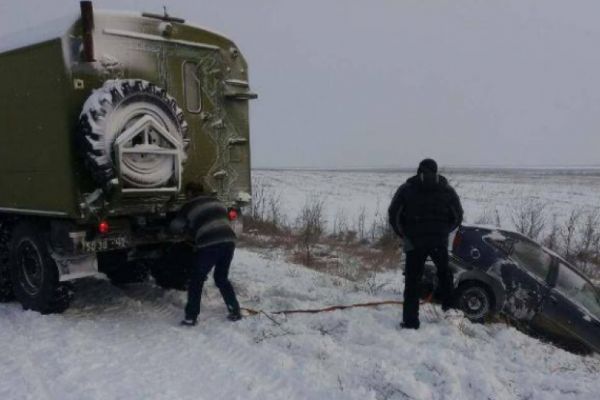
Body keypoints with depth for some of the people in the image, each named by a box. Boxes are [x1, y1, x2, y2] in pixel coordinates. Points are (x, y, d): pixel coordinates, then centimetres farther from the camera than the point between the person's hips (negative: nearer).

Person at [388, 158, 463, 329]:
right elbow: (457, 217, 10)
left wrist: (403, 234, 12)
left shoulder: (406, 189, 2)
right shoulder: (447, 190, 8)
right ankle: (449, 306, 34)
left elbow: (393, 215, -2)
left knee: (412, 280, 3)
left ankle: (410, 321, 1)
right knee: (444, 273, 26)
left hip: (414, 242, -2)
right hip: (440, 242, 2)